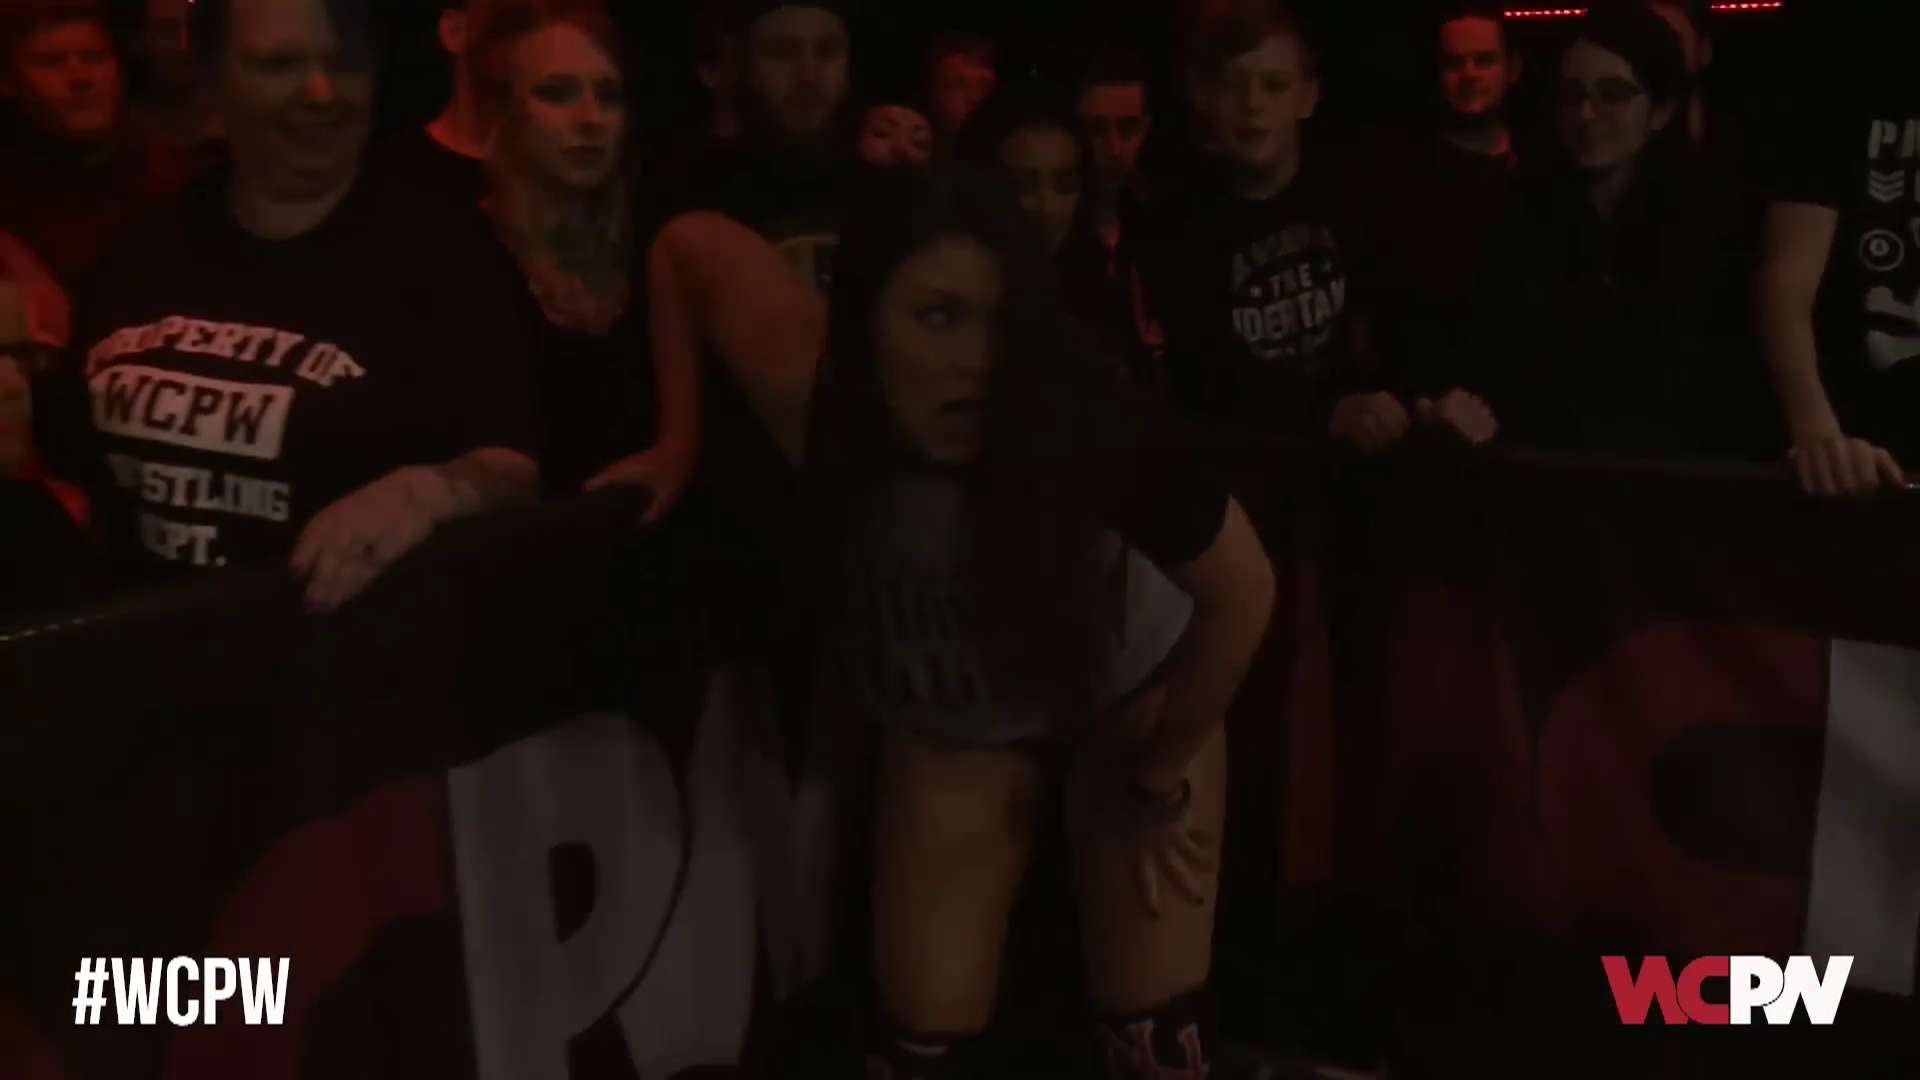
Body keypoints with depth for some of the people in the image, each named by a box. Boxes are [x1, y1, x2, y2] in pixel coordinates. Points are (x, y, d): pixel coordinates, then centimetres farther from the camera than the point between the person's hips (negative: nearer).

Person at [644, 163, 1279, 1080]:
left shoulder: (1090, 430, -38)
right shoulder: (817, 401, -33)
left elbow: (1242, 592, -22)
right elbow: (690, 243, -15)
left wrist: (1159, 780, -13)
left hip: (1132, 692, -1)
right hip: (948, 725, 2)